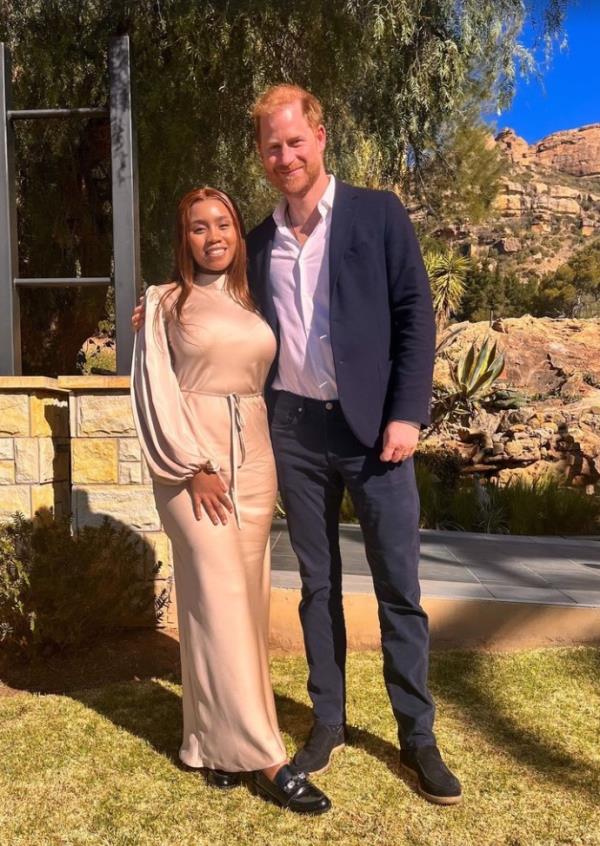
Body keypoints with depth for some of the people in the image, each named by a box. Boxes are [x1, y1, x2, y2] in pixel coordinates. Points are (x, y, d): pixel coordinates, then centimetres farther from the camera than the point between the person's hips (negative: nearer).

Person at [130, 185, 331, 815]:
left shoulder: (253, 304, 16)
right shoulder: (166, 303, 4)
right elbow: (156, 392, -4)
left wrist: (273, 456, 8)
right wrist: (194, 466, -13)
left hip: (254, 458, 5)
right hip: (192, 458, -5)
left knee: (246, 595, 6)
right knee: (220, 596, -8)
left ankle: (218, 737, 20)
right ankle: (264, 757, -5)